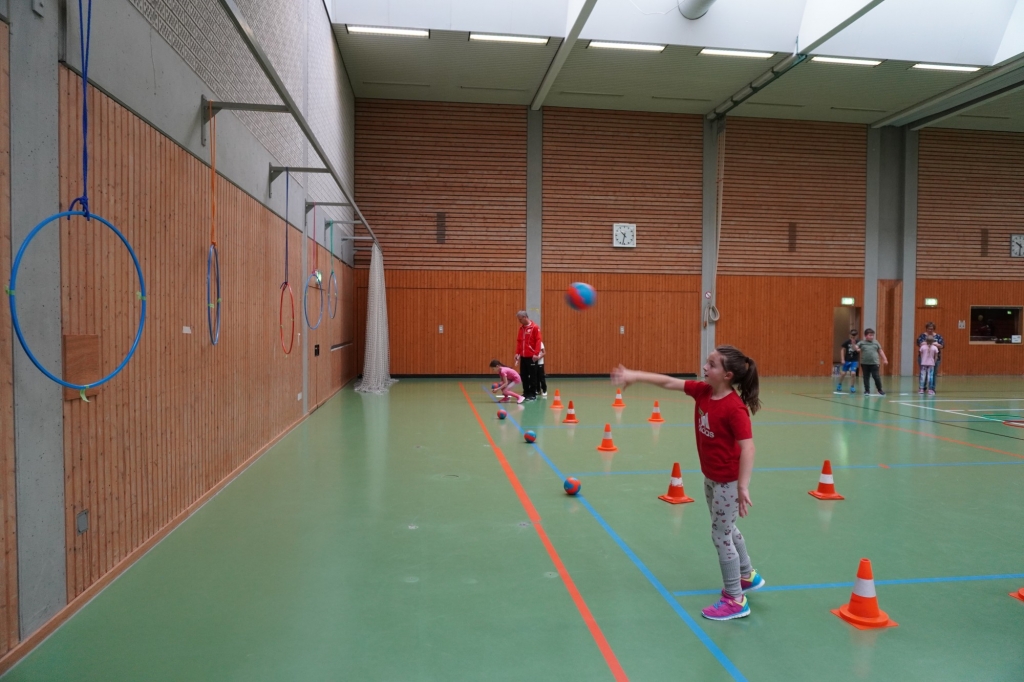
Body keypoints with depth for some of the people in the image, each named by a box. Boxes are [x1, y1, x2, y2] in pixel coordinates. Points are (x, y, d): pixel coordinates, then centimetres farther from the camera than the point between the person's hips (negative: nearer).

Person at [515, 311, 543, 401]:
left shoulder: (535, 327, -8)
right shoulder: (521, 328, 12)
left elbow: (538, 340, -11)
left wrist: (536, 353, -17)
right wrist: (517, 353, 9)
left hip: (531, 356, -6)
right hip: (523, 356, 6)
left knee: (532, 376, -1)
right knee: (524, 376, 9)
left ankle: (533, 394, 5)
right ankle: (526, 393, 19)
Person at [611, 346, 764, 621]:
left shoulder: (734, 407, -27)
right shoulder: (702, 391, -5)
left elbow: (747, 447, -30)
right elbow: (669, 383, -1)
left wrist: (743, 487, -33)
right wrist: (635, 375, -7)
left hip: (728, 480, -9)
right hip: (711, 476, 9)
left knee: (721, 536, 2)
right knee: (727, 530, 24)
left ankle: (735, 601, 18)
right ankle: (748, 577, 46)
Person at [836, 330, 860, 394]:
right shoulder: (847, 342, -5)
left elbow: (858, 350, -20)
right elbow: (842, 350, 1)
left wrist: (853, 344, -31)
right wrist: (842, 359, -5)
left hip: (854, 361, -1)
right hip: (847, 360, 1)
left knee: (853, 373, -13)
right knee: (843, 373, 4)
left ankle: (852, 387, 4)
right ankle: (839, 385, 27)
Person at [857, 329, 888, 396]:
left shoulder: (876, 343, 7)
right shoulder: (861, 343, 2)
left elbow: (880, 351, 13)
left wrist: (885, 359, 10)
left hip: (874, 363, 0)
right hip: (864, 364, 0)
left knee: (877, 377, -2)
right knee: (866, 377, 6)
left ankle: (880, 390, 15)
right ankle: (867, 390, 14)